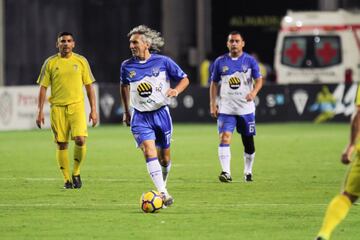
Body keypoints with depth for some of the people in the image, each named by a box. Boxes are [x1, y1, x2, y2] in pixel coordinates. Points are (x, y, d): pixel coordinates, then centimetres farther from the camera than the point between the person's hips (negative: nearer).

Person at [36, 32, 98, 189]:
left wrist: (93, 110, 4)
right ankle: (67, 179, 11)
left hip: (77, 106, 0)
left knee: (80, 140, -16)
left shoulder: (81, 61, 6)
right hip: (57, 108, 1)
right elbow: (43, 88, 7)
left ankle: (76, 173, 6)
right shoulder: (50, 63, 5)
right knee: (61, 144, 0)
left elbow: (89, 87, 10)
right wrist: (40, 111, 0)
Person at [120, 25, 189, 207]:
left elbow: (184, 79, 3)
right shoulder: (127, 66, 0)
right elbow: (124, 86, 19)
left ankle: (162, 183, 37)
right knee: (149, 152, -19)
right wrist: (126, 112, 21)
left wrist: (176, 91, -17)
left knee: (164, 157, 8)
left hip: (161, 114, 0)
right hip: (140, 117, 0)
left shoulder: (163, 62, -6)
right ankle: (163, 193, -24)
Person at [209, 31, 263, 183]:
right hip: (226, 108, 0)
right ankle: (226, 172, -22)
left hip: (246, 108, 0)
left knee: (248, 142, 8)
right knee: (224, 138, -17)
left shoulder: (249, 61, 1)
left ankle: (248, 172, 26)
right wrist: (213, 104, 3)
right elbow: (214, 83, 11)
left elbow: (258, 80, -2)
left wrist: (254, 92, -23)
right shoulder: (220, 62, 5)